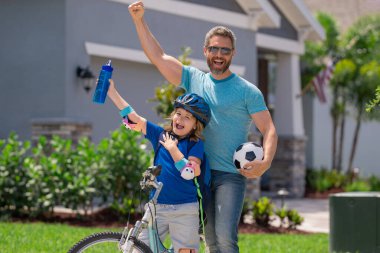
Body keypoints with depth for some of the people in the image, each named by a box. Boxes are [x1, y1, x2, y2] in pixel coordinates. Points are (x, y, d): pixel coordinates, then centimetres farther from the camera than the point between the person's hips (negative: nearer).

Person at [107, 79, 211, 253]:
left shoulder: (195, 144, -4)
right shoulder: (161, 135, 7)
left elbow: (190, 172, -19)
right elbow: (133, 119, 5)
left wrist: (172, 148, -14)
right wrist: (112, 92, 0)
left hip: (185, 210, -4)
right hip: (157, 206, 4)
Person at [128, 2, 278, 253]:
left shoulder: (248, 91, -1)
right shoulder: (193, 79, 11)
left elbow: (269, 130, -6)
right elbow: (158, 56, 11)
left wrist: (265, 162, -23)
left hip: (230, 175, -4)